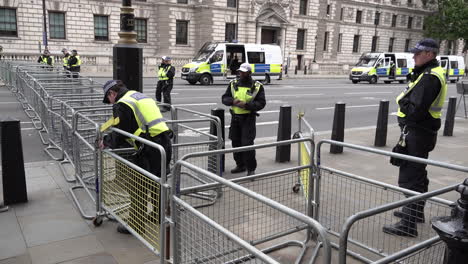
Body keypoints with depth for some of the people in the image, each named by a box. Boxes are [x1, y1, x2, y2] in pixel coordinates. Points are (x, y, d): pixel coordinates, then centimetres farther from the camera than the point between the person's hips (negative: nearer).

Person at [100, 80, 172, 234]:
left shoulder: (121, 105, -5)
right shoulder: (140, 96, 23)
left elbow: (119, 136, -7)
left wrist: (106, 142, 13)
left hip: (150, 150, -9)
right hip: (166, 143, 9)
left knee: (137, 187, 4)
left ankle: (136, 224, 14)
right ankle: (159, 216, 39)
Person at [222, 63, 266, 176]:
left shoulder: (257, 86, -3)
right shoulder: (233, 84, 9)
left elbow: (261, 103, -8)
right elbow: (224, 98, 10)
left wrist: (246, 105, -20)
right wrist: (233, 101, -13)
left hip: (248, 118, -5)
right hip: (235, 117, 5)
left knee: (247, 143, -10)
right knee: (236, 142, 11)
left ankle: (251, 169, 2)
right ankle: (240, 165, 28)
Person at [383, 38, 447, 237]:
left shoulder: (430, 77, -19)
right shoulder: (430, 73, 14)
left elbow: (416, 109, -25)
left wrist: (403, 102, -8)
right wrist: (406, 100, 0)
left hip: (417, 133, -11)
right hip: (423, 131, 11)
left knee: (410, 178, -8)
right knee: (418, 174, 22)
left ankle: (408, 225, -2)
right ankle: (416, 212, 39)